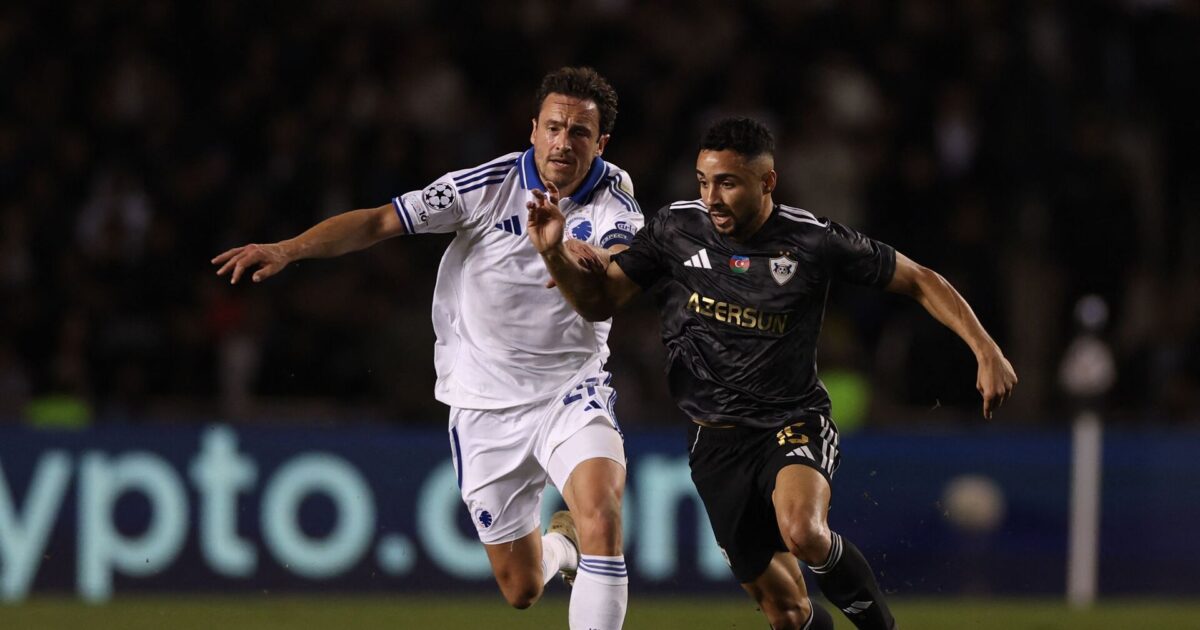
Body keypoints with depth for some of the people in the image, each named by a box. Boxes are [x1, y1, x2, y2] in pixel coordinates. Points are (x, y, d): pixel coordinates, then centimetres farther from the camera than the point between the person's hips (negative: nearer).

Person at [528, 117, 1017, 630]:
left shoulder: (813, 241, -11)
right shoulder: (676, 231, -5)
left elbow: (919, 281, -1)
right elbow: (598, 302, 1)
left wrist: (986, 351, -8)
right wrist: (554, 254, -19)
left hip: (794, 421, -3)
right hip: (716, 443, 3)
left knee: (801, 532, -34)